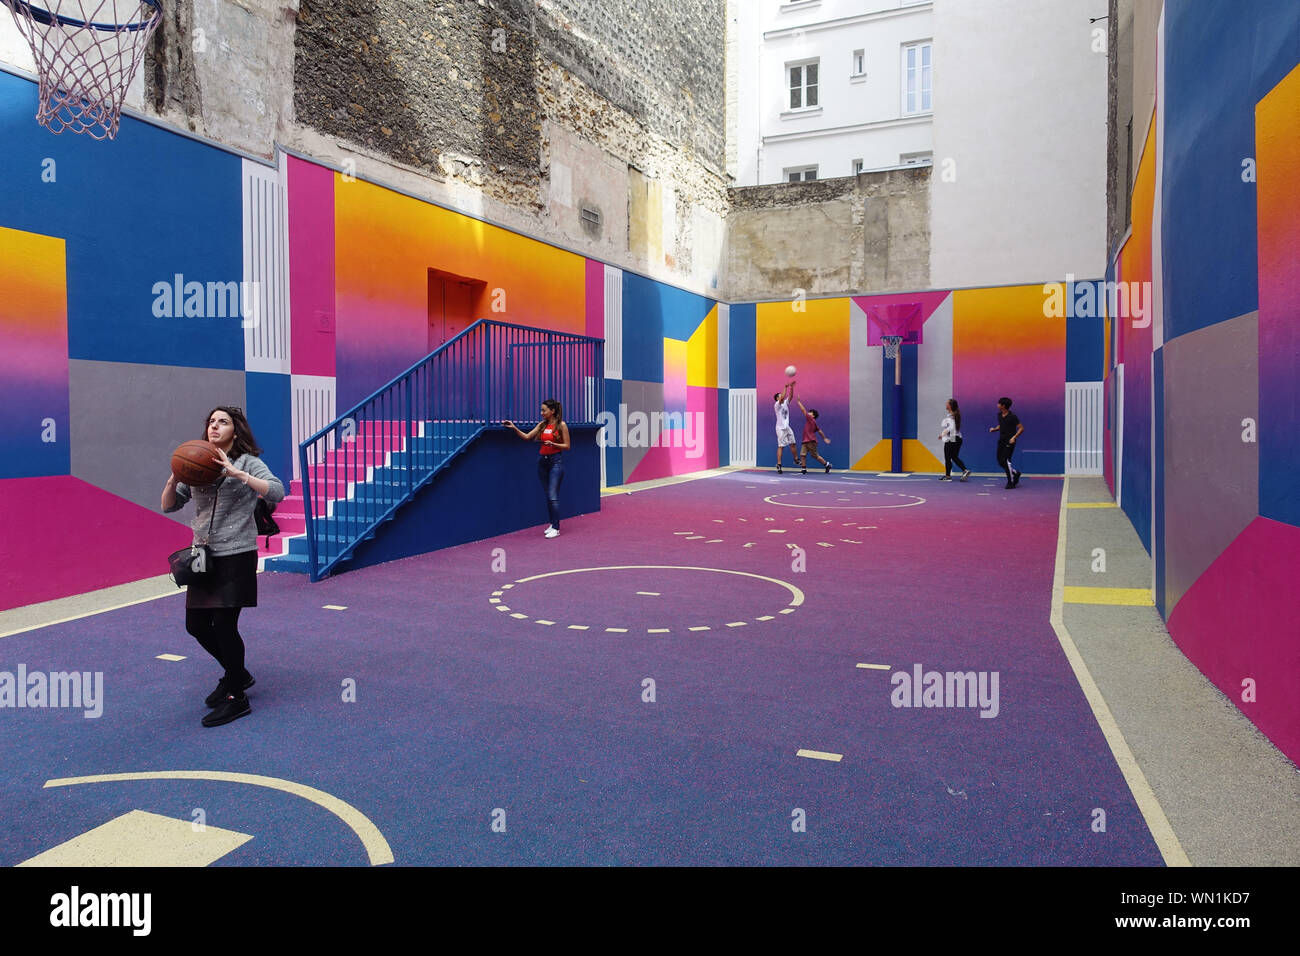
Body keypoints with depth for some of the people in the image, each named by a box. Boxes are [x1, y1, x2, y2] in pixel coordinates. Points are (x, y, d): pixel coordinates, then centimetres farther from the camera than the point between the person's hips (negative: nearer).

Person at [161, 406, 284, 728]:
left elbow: (277, 492, -19)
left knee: (224, 624, -7)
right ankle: (237, 674, 33)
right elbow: (169, 506, 12)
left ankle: (236, 698, 10)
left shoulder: (248, 462, -5)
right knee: (196, 624, 9)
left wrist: (237, 474, -26)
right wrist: (175, 478, -7)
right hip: (204, 556, 6)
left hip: (236, 556, -6)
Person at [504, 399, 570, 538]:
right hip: (543, 461, 6)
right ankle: (553, 524, 19)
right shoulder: (542, 425, 9)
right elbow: (526, 437, 8)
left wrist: (553, 444, -19)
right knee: (548, 495, 10)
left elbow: (567, 446, -5)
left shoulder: (561, 425, -7)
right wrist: (514, 428, -3)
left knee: (553, 495, -11)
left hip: (556, 461, -6)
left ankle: (556, 528, -8)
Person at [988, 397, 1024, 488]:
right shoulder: (999, 415, 7)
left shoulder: (1012, 417, -15)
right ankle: (1015, 473, 27)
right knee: (1000, 461, 6)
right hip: (1001, 440, 8)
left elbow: (1021, 428, -12)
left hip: (1009, 442, -8)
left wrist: (1014, 437, -22)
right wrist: (994, 429, 4)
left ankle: (1011, 482, 0)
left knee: (1005, 461, -12)